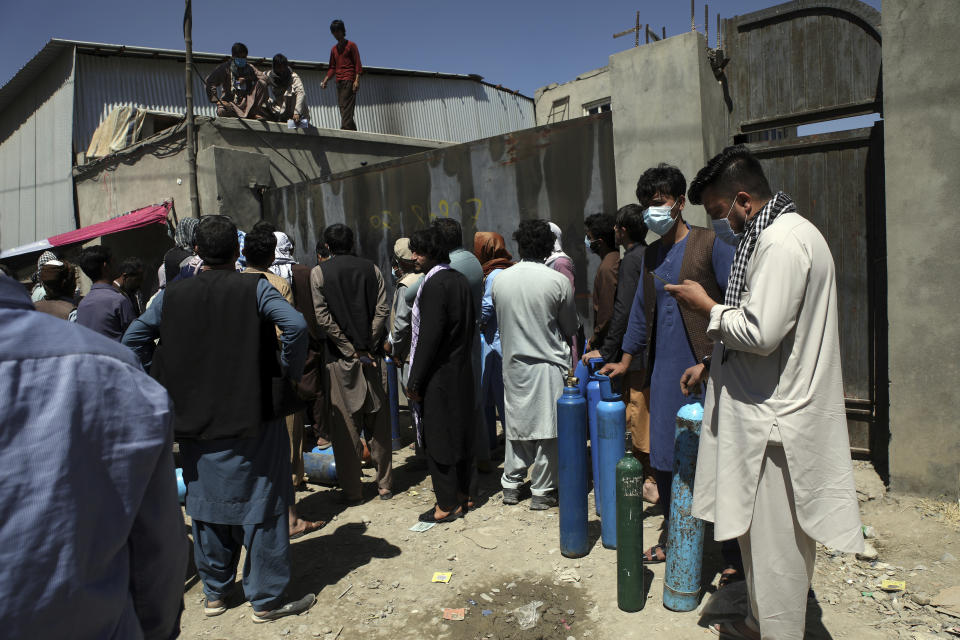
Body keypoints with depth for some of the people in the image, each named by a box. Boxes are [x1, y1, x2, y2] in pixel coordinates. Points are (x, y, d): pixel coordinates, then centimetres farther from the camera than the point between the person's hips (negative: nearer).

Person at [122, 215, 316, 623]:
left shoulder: (171, 295, 3)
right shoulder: (254, 289, -9)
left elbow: (133, 340, 8)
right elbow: (295, 325, -22)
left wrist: (164, 381, 13)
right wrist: (290, 370, -8)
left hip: (195, 420, 4)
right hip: (250, 417, -4)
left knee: (207, 504, 17)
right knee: (260, 505, 6)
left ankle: (214, 592, 32)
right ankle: (266, 598, 16)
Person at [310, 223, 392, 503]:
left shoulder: (319, 272, -2)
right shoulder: (371, 269, 5)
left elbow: (323, 317, -9)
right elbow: (382, 310, -4)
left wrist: (352, 350, -7)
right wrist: (367, 347, -5)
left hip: (340, 358, -2)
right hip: (370, 356, 3)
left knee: (345, 425, 5)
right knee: (378, 422, 11)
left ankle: (351, 488, 12)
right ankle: (384, 484, 20)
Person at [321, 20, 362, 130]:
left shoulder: (351, 45, 5)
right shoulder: (334, 49, 23)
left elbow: (358, 64, -3)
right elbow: (332, 68, 21)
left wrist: (357, 80, -15)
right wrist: (325, 81, 7)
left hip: (349, 80, -7)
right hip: (339, 82, 7)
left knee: (346, 106, -18)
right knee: (342, 107, 1)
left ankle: (345, 128, -27)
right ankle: (353, 130, 0)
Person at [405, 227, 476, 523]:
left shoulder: (434, 284, -18)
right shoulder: (460, 279, 8)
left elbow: (429, 337, -20)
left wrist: (414, 381, -14)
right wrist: (462, 357, 19)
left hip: (439, 374, -9)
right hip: (463, 371, 9)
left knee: (437, 437, 2)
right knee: (460, 431, 16)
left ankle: (448, 505, 11)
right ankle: (462, 494, 29)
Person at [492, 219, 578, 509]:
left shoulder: (500, 280, -2)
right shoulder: (558, 281, -11)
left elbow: (500, 322, 8)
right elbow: (570, 327, 1)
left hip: (513, 363, 4)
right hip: (548, 363, -3)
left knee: (516, 423, 15)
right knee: (546, 429, 5)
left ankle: (511, 485, 24)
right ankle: (542, 492, 14)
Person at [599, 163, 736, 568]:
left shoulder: (711, 245, -4)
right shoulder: (651, 255, 16)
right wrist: (626, 360, 23)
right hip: (664, 372, 6)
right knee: (664, 459, 10)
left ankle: (734, 551, 16)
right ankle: (672, 539, 27)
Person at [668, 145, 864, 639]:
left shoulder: (784, 242, -20)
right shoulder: (767, 236, 13)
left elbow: (761, 333, -26)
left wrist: (707, 307, -11)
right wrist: (712, 365, 18)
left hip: (777, 421, -11)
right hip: (762, 412, 11)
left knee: (776, 544, 4)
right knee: (755, 532, 22)